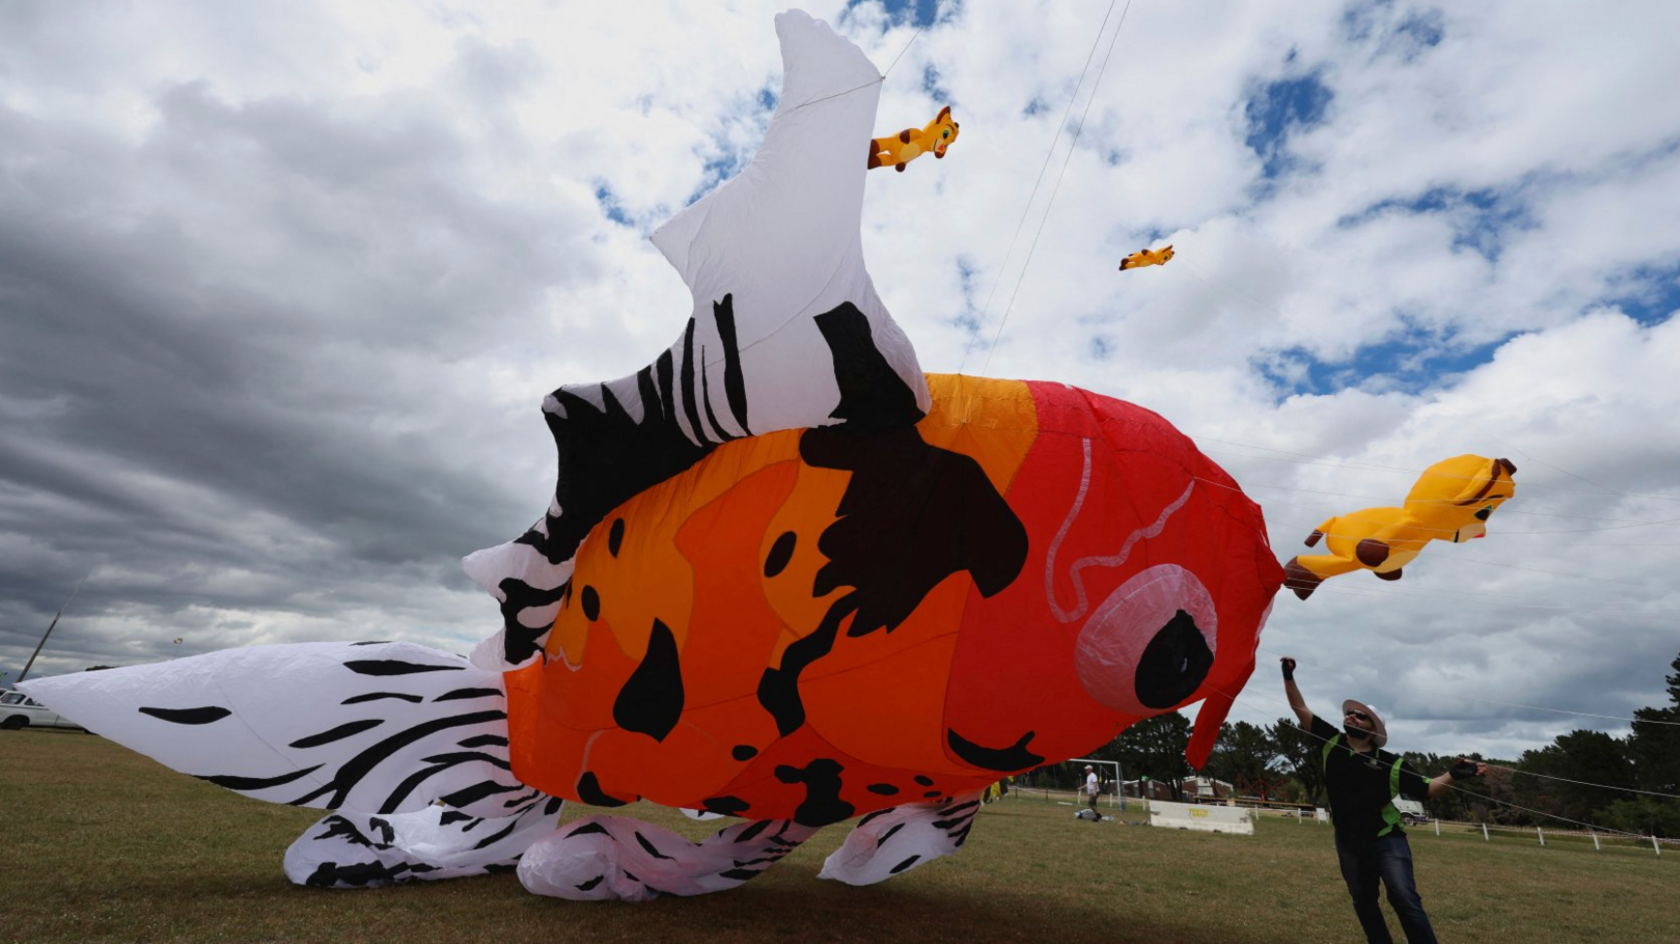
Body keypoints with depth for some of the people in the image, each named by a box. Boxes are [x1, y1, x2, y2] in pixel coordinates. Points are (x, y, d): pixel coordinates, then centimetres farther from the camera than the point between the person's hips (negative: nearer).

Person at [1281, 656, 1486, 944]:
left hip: (1386, 839, -3)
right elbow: (1301, 710, -4)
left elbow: (1426, 789, -5)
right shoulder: (1331, 742, -4)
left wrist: (1454, 775, -22)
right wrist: (1289, 677, -11)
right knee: (1363, 902, 13)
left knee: (1404, 899, -10)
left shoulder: (1391, 763, -8)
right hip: (1348, 842, 3)